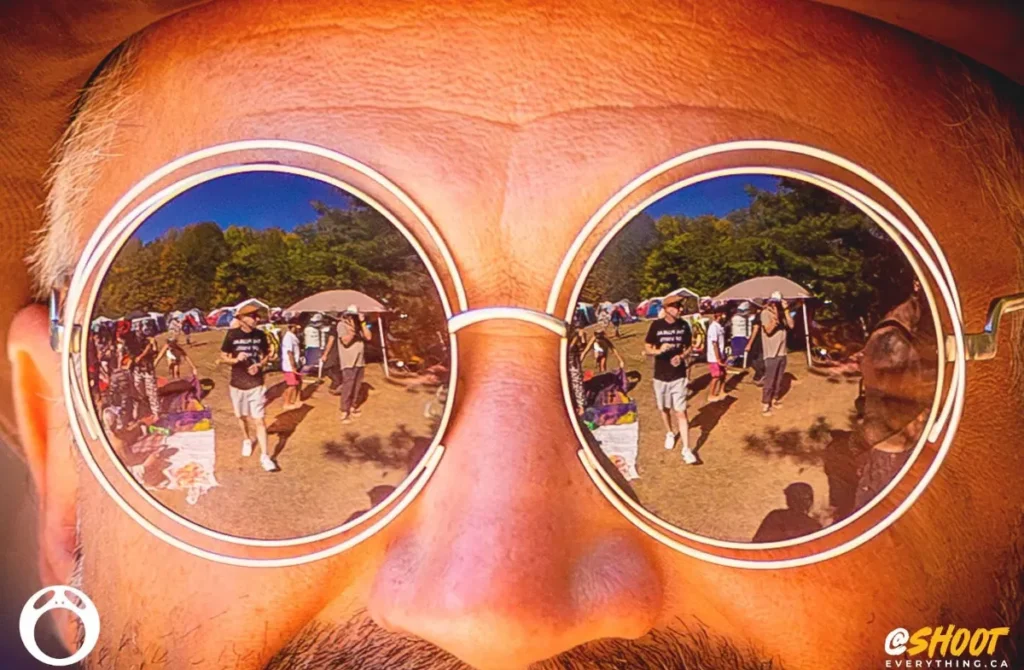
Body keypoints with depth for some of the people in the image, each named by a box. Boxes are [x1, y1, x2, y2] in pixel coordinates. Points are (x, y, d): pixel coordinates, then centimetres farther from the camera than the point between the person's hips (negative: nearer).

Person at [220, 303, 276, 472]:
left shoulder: (260, 335, -5)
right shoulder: (232, 334, -10)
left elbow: (267, 355, 8)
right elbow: (223, 356, -1)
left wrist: (259, 365, -13)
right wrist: (235, 359, -22)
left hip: (256, 384, -1)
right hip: (237, 384, 1)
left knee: (259, 420, -6)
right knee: (242, 416, 19)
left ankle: (264, 456, -3)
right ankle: (246, 440, 47)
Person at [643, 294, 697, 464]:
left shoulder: (683, 325, -5)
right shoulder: (656, 325, -10)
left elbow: (690, 347, 6)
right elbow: (647, 348, -5)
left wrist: (681, 357, -15)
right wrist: (659, 350, -27)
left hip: (679, 375, -1)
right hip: (660, 375, 1)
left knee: (681, 412, -5)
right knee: (664, 408, 18)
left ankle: (686, 449, -3)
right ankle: (670, 433, 45)